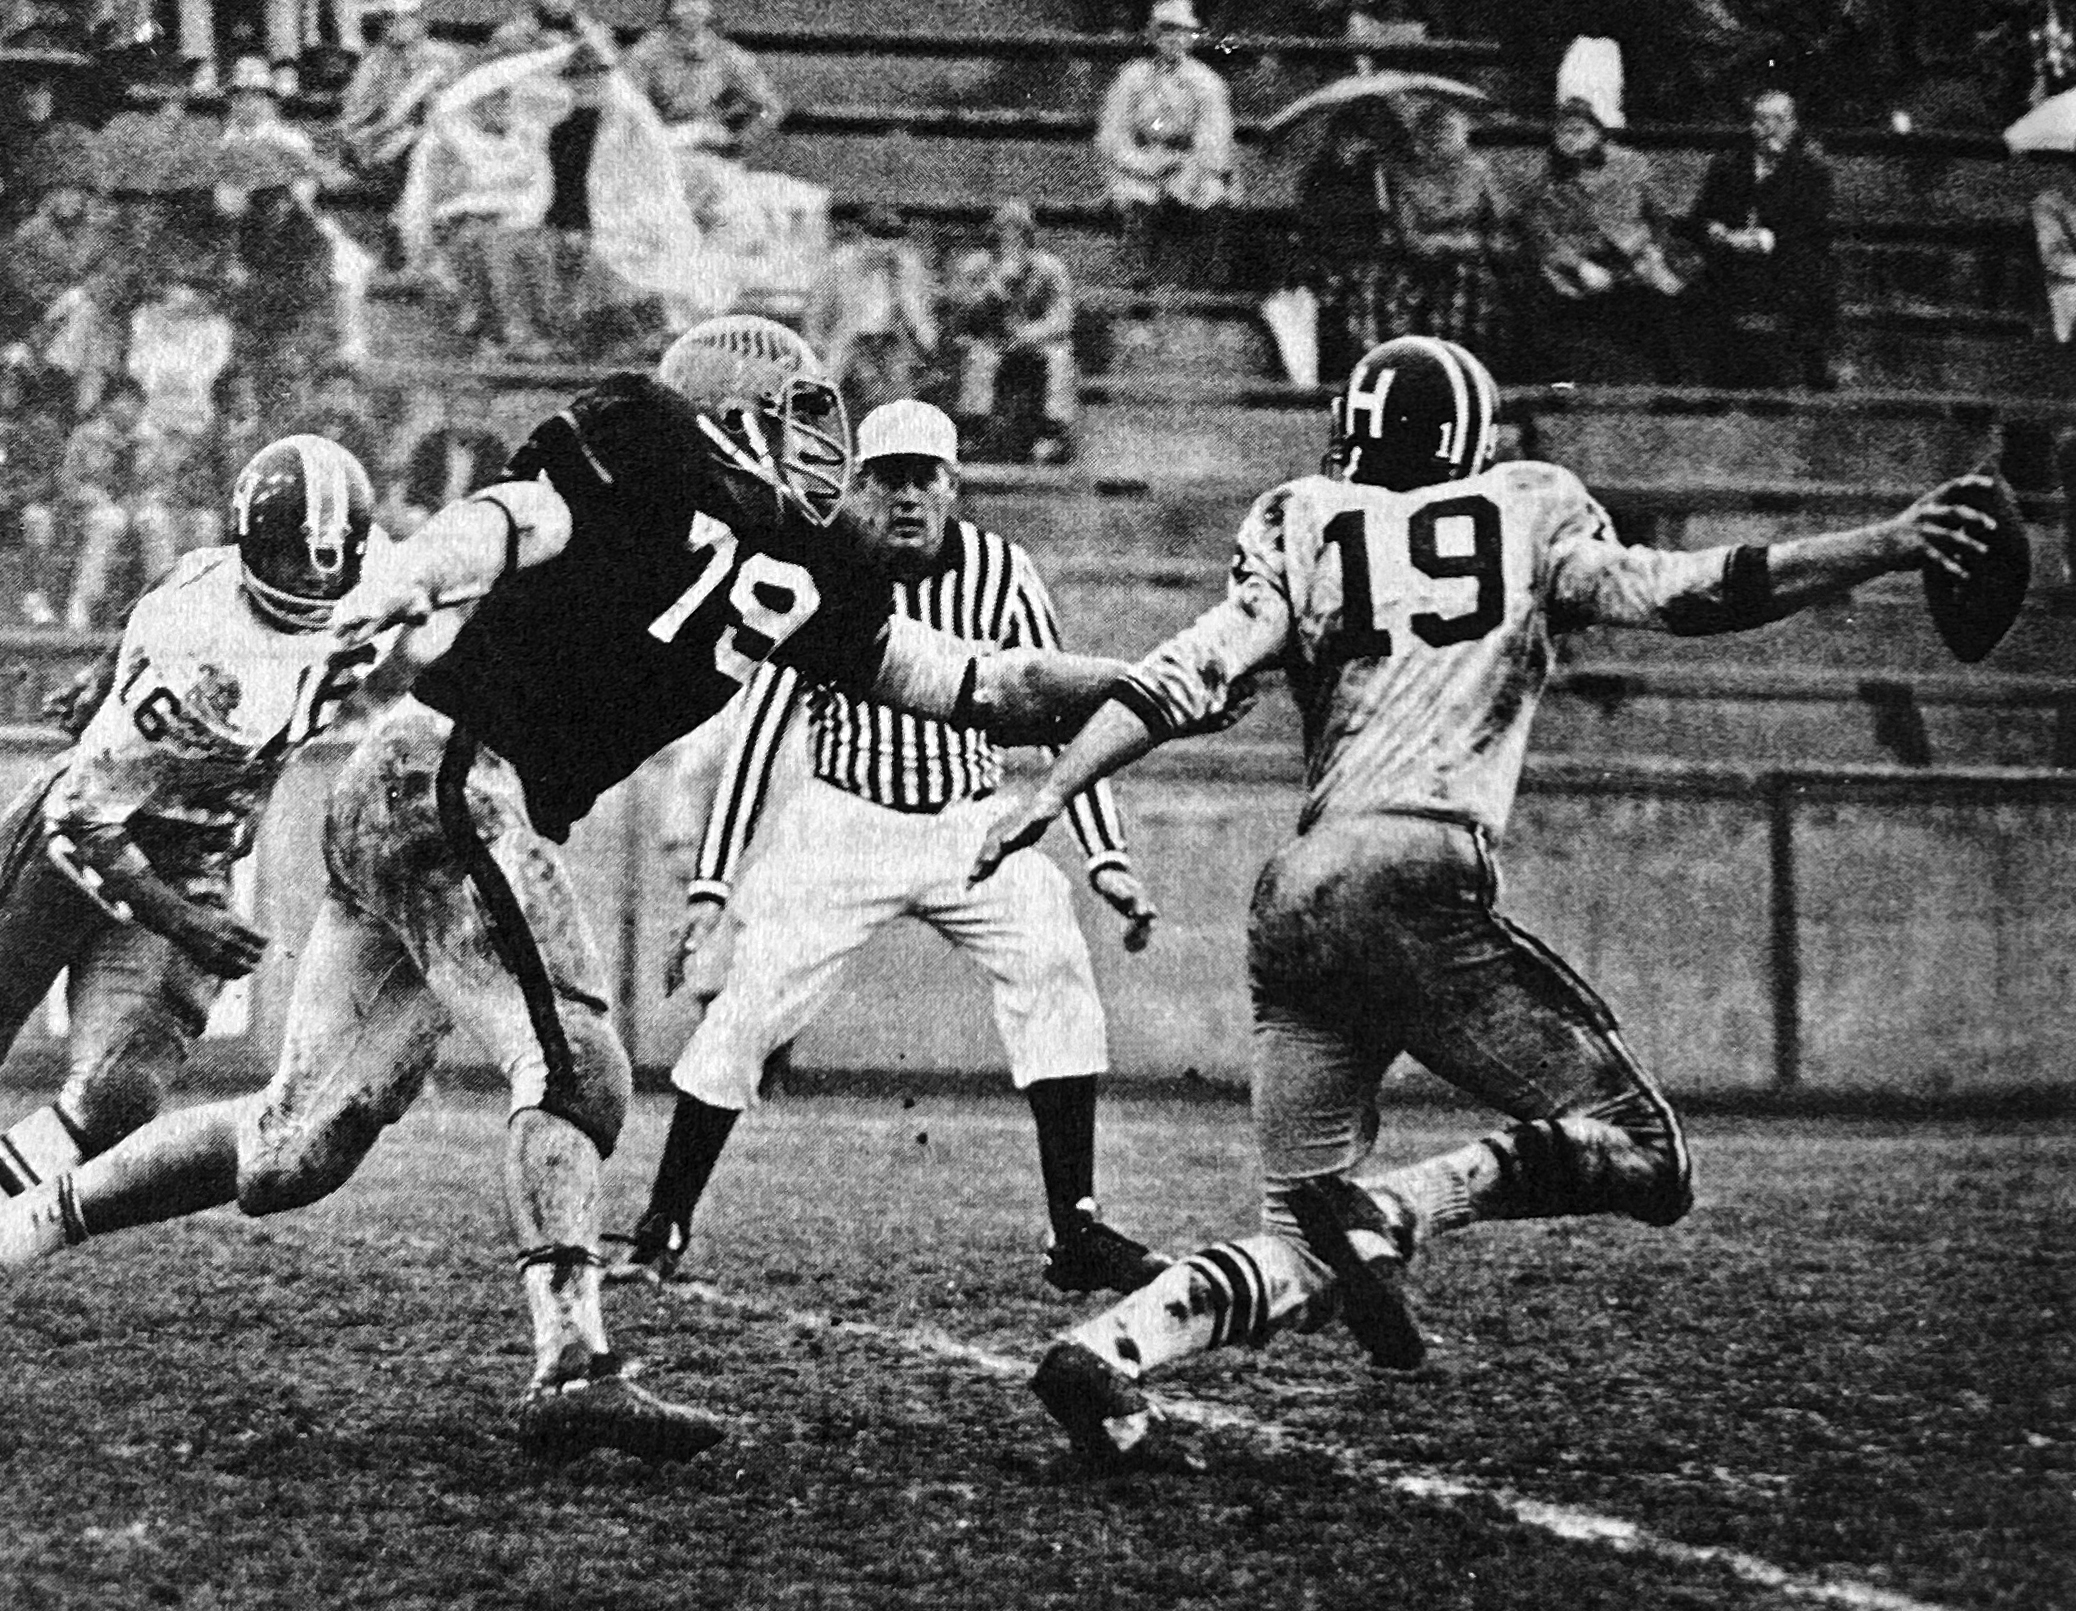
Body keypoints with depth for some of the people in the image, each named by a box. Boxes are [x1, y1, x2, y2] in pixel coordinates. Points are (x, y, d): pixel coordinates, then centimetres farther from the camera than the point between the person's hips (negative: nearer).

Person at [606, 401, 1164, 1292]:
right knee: (748, 1007, -13)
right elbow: (756, 734, -5)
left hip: (969, 826, 1)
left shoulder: (998, 571, -6)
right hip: (844, 824, -1)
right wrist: (711, 884, -9)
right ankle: (660, 1233, 0)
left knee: (1054, 973, -19)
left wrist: (1107, 857, -8)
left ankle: (1076, 1233, -13)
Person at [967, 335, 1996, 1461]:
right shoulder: (1525, 514, 12)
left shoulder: (1299, 532, 16)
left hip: (1291, 902, 5)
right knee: (1643, 1157, 1)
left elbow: (1190, 675, 4)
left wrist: (1050, 794, 5)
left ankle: (1107, 1349, -12)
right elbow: (1671, 595, 0)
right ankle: (1398, 1211, -19)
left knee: (1299, 1257, 12)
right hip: (1421, 880, -5)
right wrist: (1884, 549, 1)